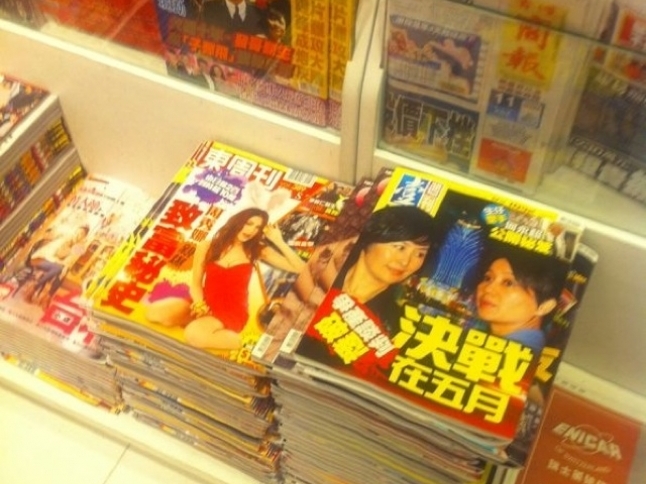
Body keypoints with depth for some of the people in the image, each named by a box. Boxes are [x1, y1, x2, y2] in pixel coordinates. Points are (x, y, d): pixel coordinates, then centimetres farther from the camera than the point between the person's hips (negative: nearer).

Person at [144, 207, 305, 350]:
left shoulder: (257, 250, -1)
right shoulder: (206, 247, 1)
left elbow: (299, 268, -6)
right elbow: (196, 283, 4)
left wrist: (279, 242, -11)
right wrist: (200, 306, -15)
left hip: (232, 312, -3)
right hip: (206, 304, 3)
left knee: (194, 334, -34)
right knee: (154, 312, -21)